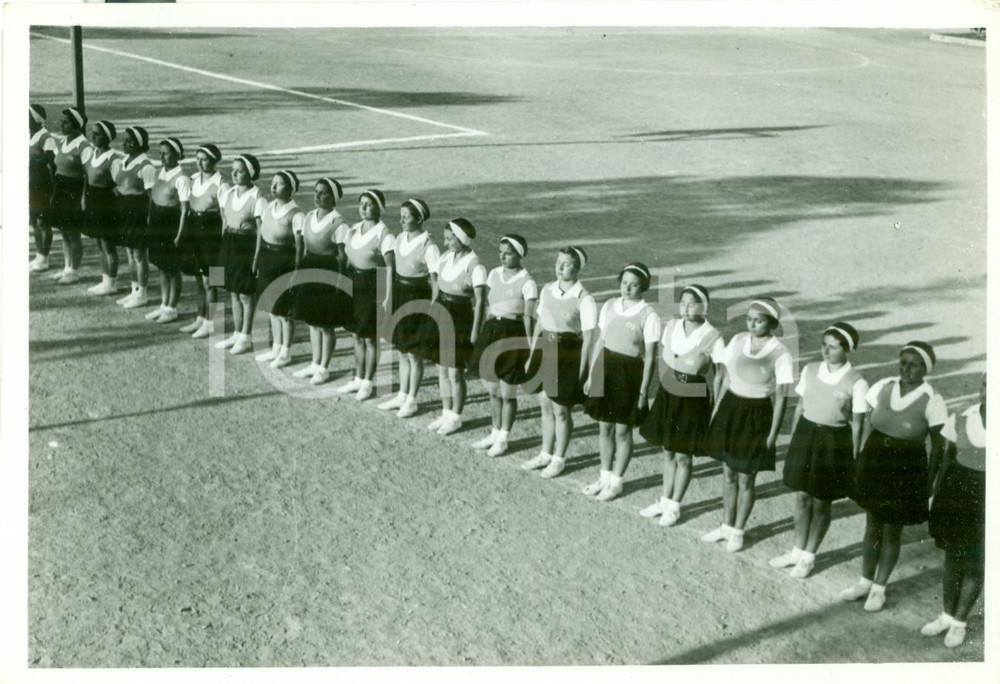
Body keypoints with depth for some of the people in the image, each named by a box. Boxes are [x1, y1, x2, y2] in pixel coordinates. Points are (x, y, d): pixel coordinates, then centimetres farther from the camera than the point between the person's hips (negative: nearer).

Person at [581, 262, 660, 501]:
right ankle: (604, 476, 29)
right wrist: (590, 375, 9)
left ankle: (615, 481, 21)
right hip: (605, 368, 5)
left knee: (623, 430, 6)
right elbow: (600, 342, 10)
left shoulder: (648, 315, -12)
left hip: (629, 372, -5)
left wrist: (643, 390, -11)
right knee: (605, 427, 14)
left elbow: (650, 357, -10)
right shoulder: (610, 306, 3)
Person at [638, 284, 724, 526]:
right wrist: (664, 383, 9)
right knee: (668, 452, 18)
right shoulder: (671, 326, -4)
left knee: (683, 457, 8)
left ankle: (674, 506, 24)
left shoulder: (712, 338, -18)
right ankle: (665, 500, 33)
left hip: (693, 402, -5)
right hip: (666, 396, 5)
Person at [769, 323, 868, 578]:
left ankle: (809, 556, 26)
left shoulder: (856, 383, -12)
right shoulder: (810, 370, 0)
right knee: (802, 496, 14)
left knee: (821, 502, 9)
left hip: (835, 441, -4)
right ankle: (798, 550, 32)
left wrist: (854, 460, -6)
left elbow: (857, 425, -8)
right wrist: (792, 440, 11)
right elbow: (800, 407, 8)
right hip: (806, 433, 4)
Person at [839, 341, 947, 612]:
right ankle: (865, 582, 35)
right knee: (872, 526, 17)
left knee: (891, 532, 11)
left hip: (905, 472, -4)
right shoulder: (883, 387, -5)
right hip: (874, 465, 4)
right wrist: (861, 463, 6)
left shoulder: (931, 402, -16)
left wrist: (928, 483, -8)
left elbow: (938, 446, -9)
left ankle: (879, 588, 29)